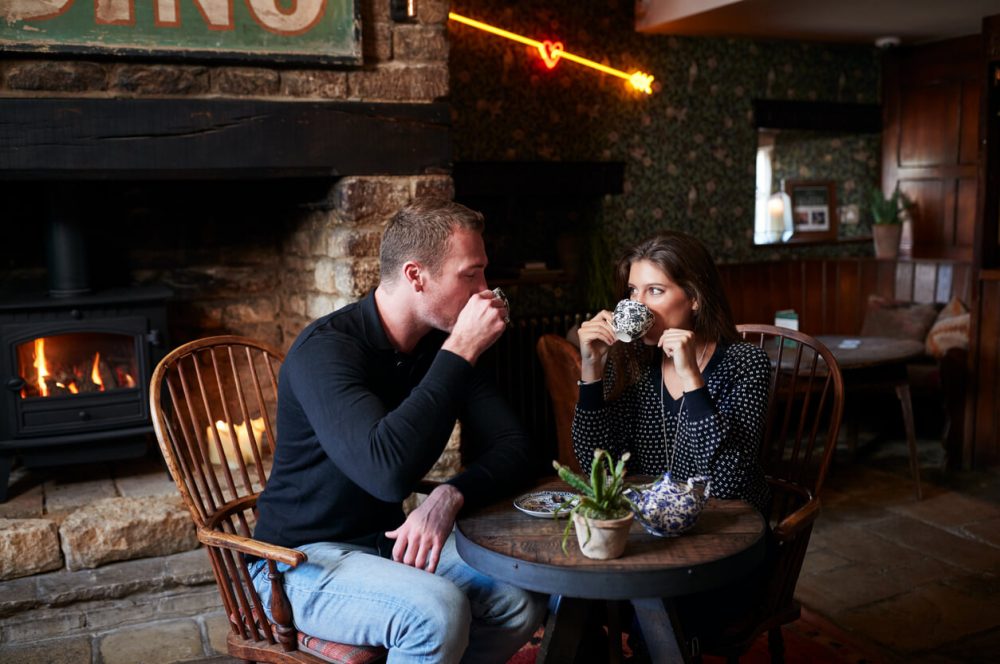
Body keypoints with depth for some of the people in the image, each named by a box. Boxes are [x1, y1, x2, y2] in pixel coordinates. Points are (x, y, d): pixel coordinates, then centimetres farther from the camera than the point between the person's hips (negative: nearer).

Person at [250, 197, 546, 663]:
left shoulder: (442, 345, -1)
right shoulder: (326, 348, -24)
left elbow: (511, 446, -3)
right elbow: (389, 472, -38)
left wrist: (450, 496, -23)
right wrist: (460, 353, -32)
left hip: (390, 540, 7)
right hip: (304, 557, -6)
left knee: (522, 597, -12)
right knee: (438, 612, -31)